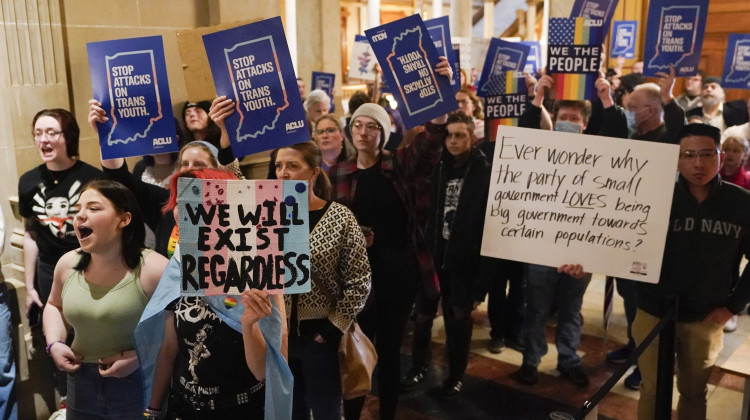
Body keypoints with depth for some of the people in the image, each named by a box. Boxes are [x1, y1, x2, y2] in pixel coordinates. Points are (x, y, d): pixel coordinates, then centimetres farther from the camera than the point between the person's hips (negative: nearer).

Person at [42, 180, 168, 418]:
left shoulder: (154, 270, -20)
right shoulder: (68, 264, -1)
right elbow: (55, 305, 19)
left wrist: (139, 357, -21)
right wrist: (54, 343, 3)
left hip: (140, 387, -5)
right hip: (81, 386, 5)